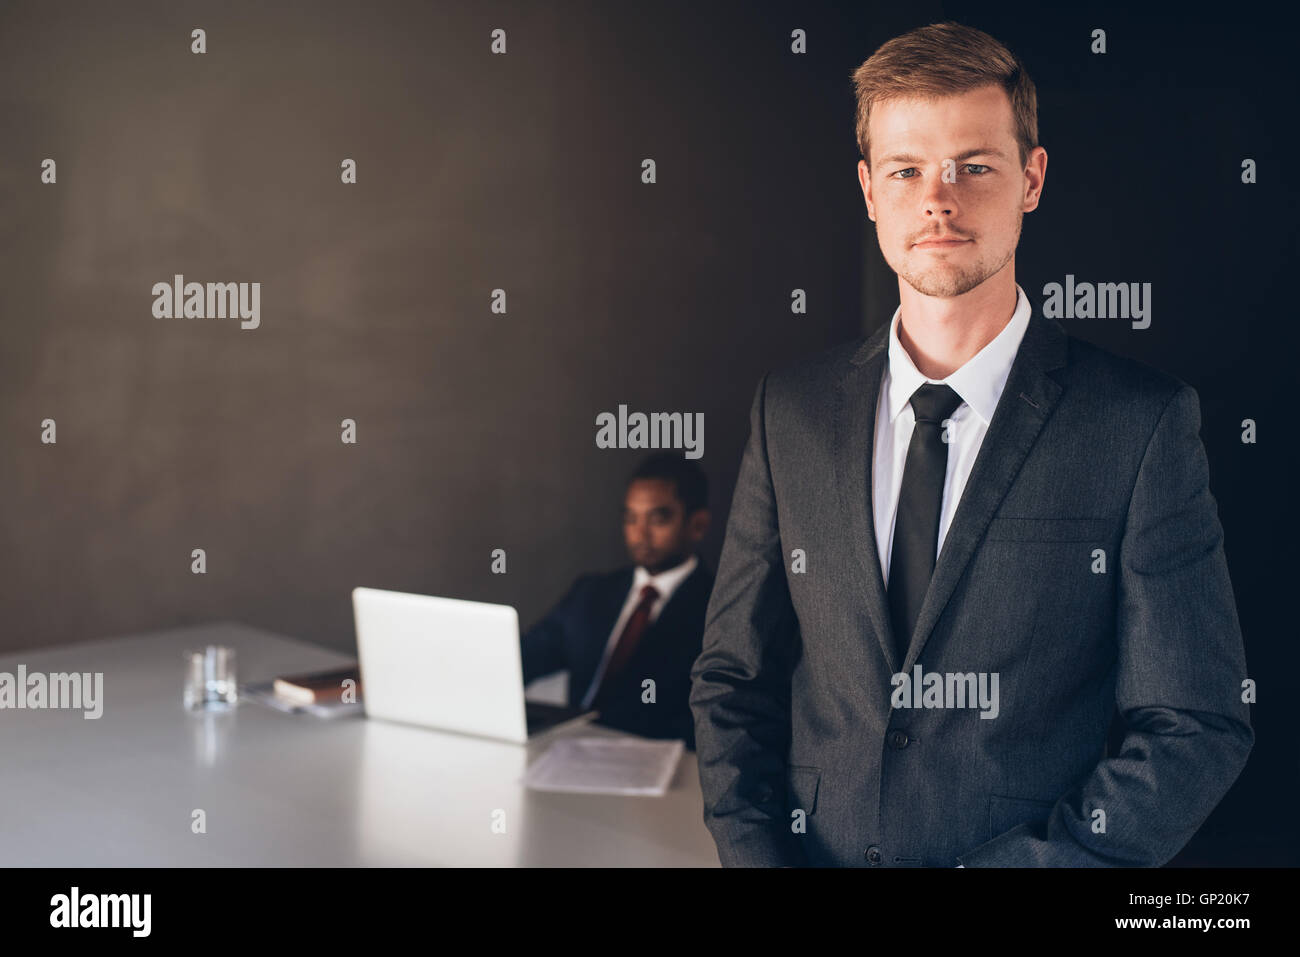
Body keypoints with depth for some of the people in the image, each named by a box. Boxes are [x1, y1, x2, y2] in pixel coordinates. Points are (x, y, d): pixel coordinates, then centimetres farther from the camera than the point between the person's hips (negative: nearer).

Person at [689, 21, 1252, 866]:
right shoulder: (792, 411, -2)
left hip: (1027, 854, -2)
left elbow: (1197, 730, -10)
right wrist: (756, 852, -11)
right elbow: (733, 677, 2)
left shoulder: (1145, 424, -11)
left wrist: (1018, 865, -17)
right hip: (809, 854, 3)